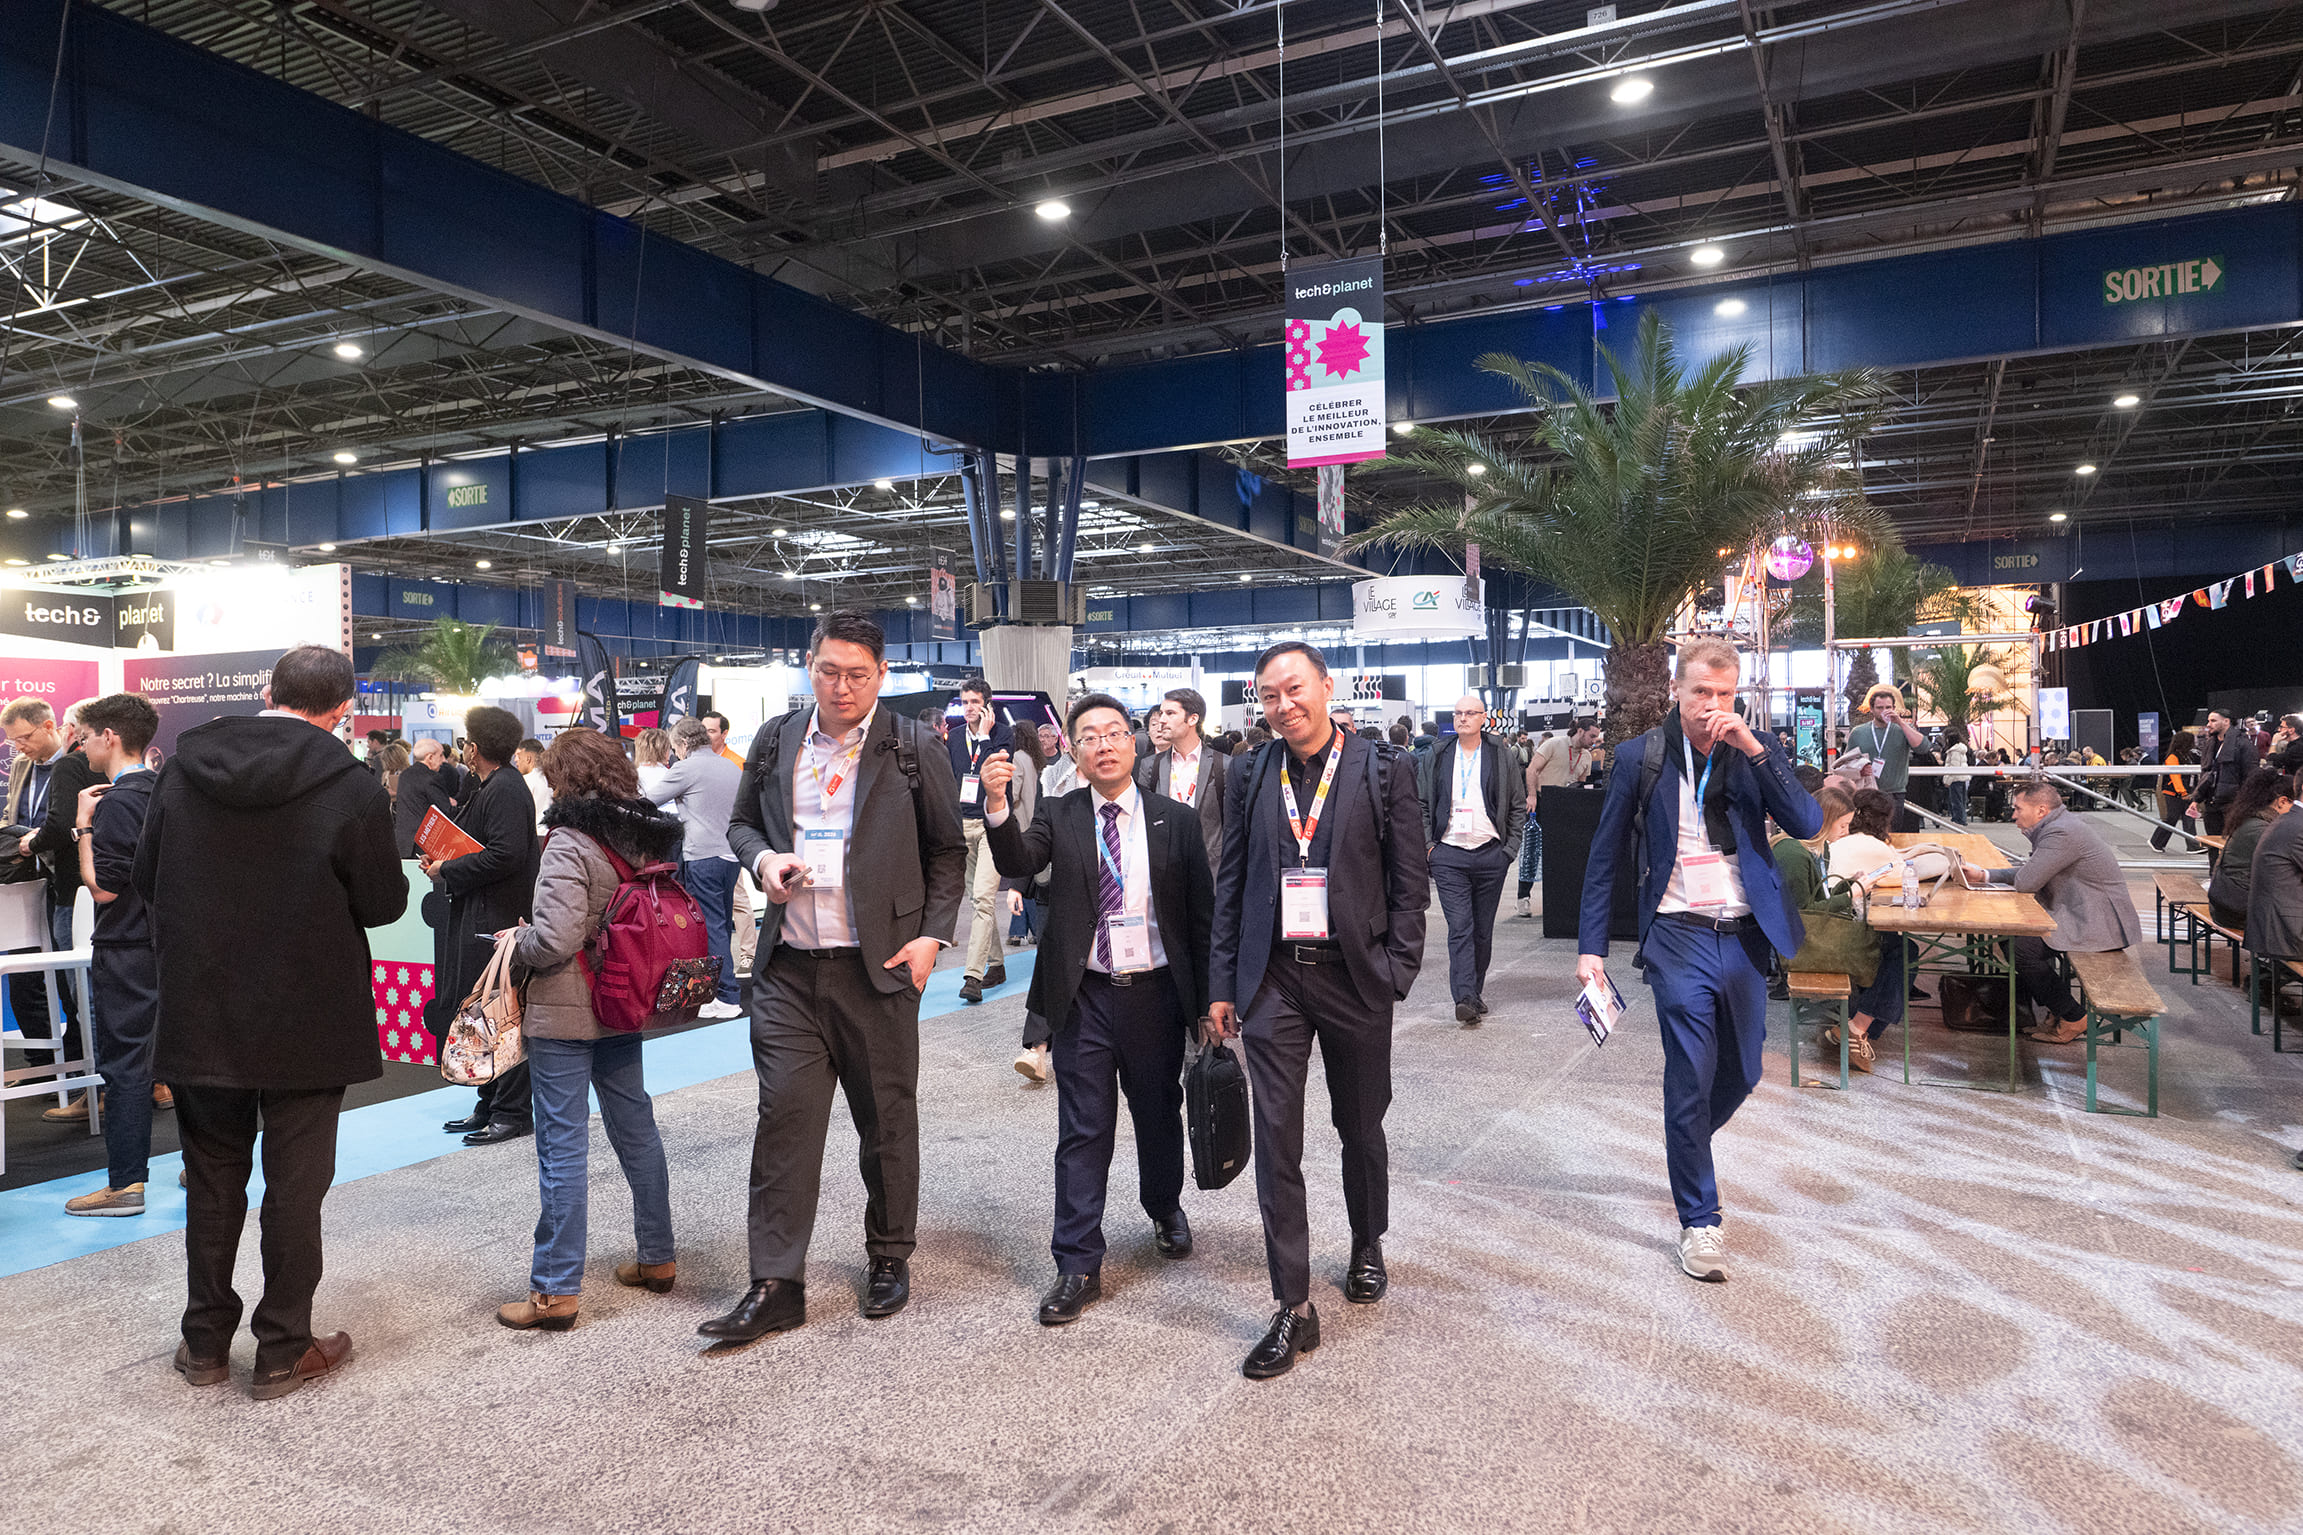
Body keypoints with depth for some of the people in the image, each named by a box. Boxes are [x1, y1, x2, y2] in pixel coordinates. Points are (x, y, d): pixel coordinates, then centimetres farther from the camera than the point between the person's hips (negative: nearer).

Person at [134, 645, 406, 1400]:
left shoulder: (182, 770, -3)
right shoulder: (350, 788, -17)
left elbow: (146, 882, 6)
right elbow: (384, 904, -10)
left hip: (199, 1017, 4)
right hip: (305, 1022, -4)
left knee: (212, 1180, 18)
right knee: (294, 1186, 8)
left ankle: (206, 1342, 30)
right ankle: (283, 1350, 18)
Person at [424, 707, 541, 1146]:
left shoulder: (506, 790, -15)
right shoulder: (491, 788, 16)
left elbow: (505, 855, -24)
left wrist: (447, 871, -14)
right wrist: (443, 863, 7)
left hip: (497, 921, -10)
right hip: (479, 918, 10)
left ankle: (513, 1113, 4)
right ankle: (490, 1107, 22)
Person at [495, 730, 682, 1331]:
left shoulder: (569, 841, -18)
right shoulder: (648, 835, 5)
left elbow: (557, 938, -25)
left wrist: (516, 947, -4)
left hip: (564, 1012, -7)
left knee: (563, 1145, 0)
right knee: (635, 1127, 16)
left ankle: (556, 1291, 8)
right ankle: (657, 1258, 27)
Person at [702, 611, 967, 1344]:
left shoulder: (913, 750, 0)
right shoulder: (775, 741, 8)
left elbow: (947, 851, 5)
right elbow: (742, 822, 20)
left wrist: (931, 934, -5)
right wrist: (763, 858, -3)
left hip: (878, 964, -2)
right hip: (788, 967, 2)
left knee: (887, 1118, 9)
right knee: (785, 1116, 0)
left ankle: (889, 1257, 28)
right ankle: (776, 1285, 9)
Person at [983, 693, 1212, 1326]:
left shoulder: (1177, 819, 1)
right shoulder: (1060, 816, 2)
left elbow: (1202, 911, 3)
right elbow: (1018, 863, -17)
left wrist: (1207, 998, 1)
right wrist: (997, 804, -35)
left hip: (1155, 993, 1)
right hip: (1085, 996, -1)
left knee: (1160, 1115, 18)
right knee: (1083, 1132, 3)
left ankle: (1165, 1209, 45)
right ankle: (1078, 1266, 13)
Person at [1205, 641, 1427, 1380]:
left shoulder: (1385, 771, -3)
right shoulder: (1249, 775, 4)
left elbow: (1410, 881, -2)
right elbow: (1230, 884, 7)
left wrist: (1396, 972, -8)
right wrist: (1222, 985, 5)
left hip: (1354, 976, -1)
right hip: (1273, 979, 2)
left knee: (1361, 1126, 16)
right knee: (1277, 1140, 0)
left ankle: (1367, 1247, 43)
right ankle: (1294, 1308, 10)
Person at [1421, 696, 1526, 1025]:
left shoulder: (1503, 758, 5)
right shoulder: (1437, 758, 7)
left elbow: (1518, 806, 9)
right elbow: (1423, 805, 12)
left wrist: (1510, 848, 2)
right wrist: (1428, 844, 3)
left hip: (1491, 854, 1)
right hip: (1448, 855, 0)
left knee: (1483, 930, 8)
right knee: (1459, 927, -10)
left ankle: (1475, 991, 22)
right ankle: (1464, 998, -15)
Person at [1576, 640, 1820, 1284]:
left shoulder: (1755, 751, 3)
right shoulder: (1641, 758, -4)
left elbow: (1808, 824, -9)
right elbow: (1605, 858, 0)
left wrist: (1753, 748, -18)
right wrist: (1591, 947, -4)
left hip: (1745, 936, 4)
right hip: (1679, 939, -3)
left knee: (1742, 1073, 16)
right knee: (1690, 1079, -3)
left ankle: (1688, 1149, 46)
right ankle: (1699, 1220, 13)